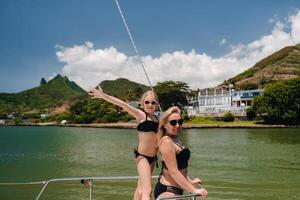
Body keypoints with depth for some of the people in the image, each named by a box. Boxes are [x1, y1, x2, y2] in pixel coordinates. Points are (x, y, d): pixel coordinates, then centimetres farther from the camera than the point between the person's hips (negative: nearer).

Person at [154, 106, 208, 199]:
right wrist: (194, 190, -25)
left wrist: (190, 181, 22)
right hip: (167, 191, -10)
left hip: (175, 189, 10)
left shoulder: (175, 140, 11)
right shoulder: (167, 142, -18)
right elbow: (173, 172, -24)